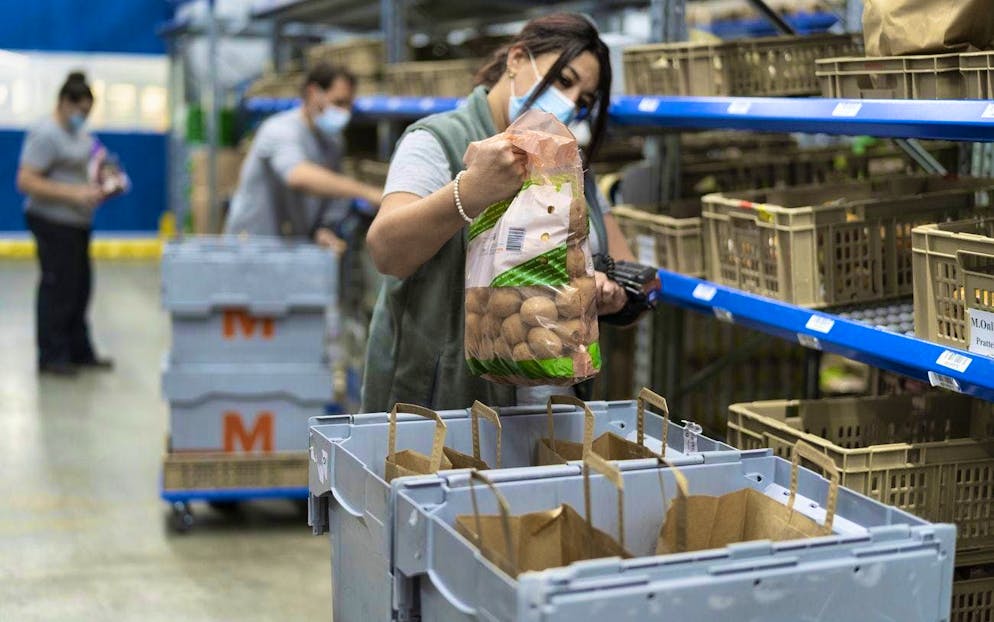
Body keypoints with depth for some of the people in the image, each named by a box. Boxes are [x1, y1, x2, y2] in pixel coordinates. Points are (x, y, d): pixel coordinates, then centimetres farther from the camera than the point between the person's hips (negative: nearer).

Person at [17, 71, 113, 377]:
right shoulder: (45, 134, -15)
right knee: (58, 288, -3)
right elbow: (26, 182, -21)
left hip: (77, 223, 9)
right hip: (53, 222, -9)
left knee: (80, 286, 14)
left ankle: (79, 352, 24)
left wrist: (101, 184, 6)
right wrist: (73, 194, -26)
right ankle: (52, 356, 8)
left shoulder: (80, 132, 12)